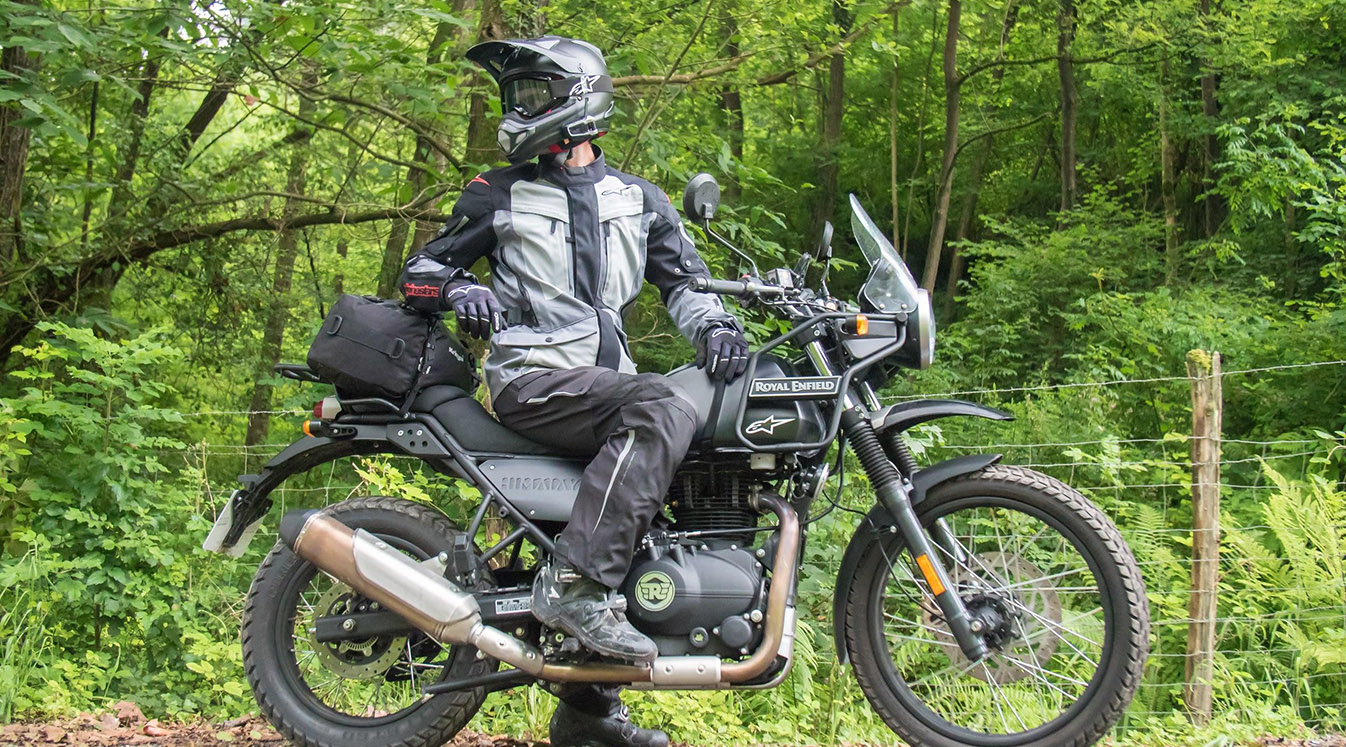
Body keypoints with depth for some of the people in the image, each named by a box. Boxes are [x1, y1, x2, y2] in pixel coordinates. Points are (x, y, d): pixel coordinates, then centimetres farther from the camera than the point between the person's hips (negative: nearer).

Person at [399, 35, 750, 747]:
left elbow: (681, 276, 18)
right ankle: (575, 581, -38)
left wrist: (713, 324, -4)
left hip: (606, 379, 6)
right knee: (663, 408, -31)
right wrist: (458, 289, -9)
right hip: (532, 379, -5)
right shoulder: (499, 194, 11)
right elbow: (422, 267, 14)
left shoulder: (638, 199, 19)